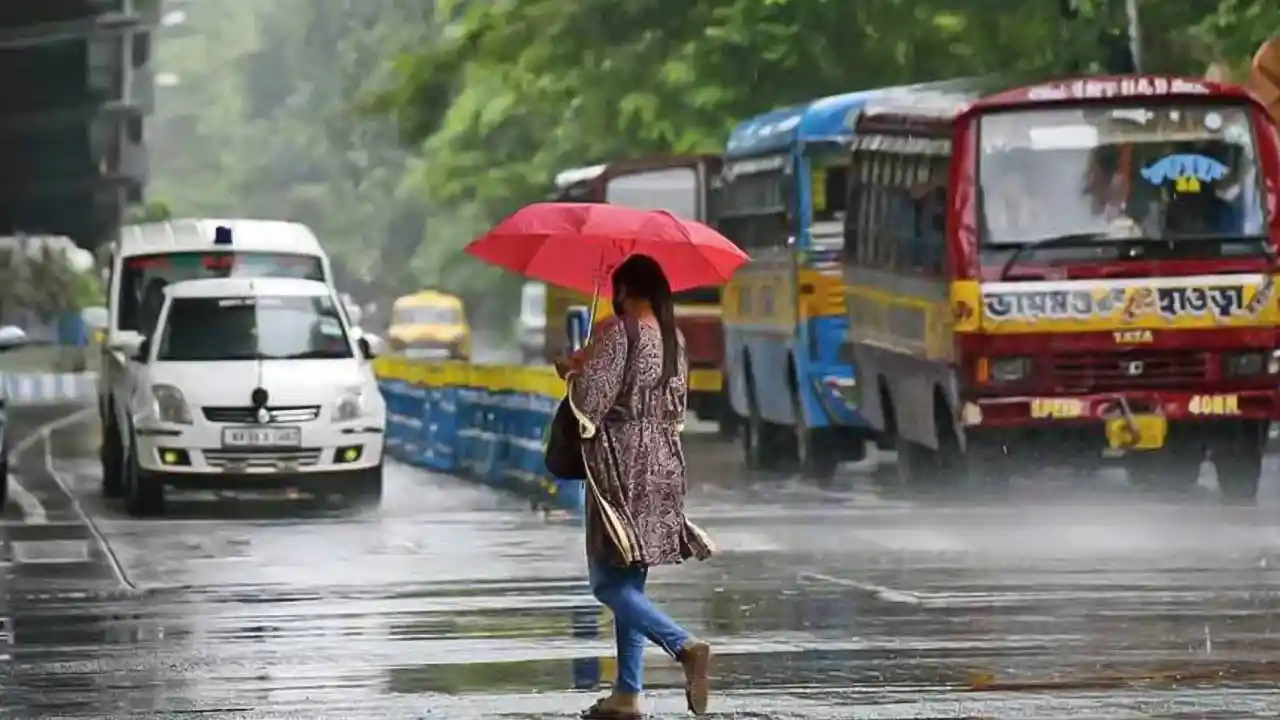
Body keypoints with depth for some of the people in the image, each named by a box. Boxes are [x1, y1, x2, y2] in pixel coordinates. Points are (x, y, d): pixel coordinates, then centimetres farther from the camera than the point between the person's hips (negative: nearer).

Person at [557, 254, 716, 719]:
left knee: (608, 583, -7)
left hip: (623, 465, -8)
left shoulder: (618, 332, -12)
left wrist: (573, 371, 2)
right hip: (664, 465, 8)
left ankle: (686, 646, -26)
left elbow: (589, 399, -17)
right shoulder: (673, 339, 10)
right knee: (629, 582, 13)